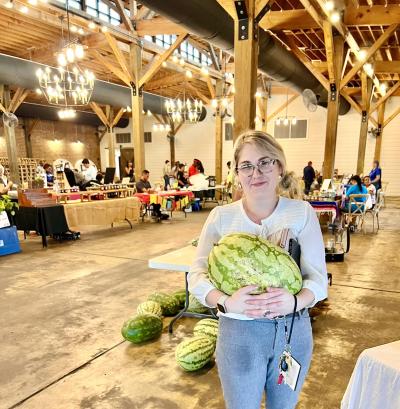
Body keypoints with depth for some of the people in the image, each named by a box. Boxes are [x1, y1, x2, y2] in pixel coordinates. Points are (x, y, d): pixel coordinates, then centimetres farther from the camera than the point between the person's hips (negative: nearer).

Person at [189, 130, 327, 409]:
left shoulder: (302, 213, -6)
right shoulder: (221, 217, -6)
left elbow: (318, 276, -6)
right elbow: (197, 274, -8)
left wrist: (296, 301, -28)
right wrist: (226, 302, -28)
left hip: (295, 330, 2)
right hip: (239, 332, -1)